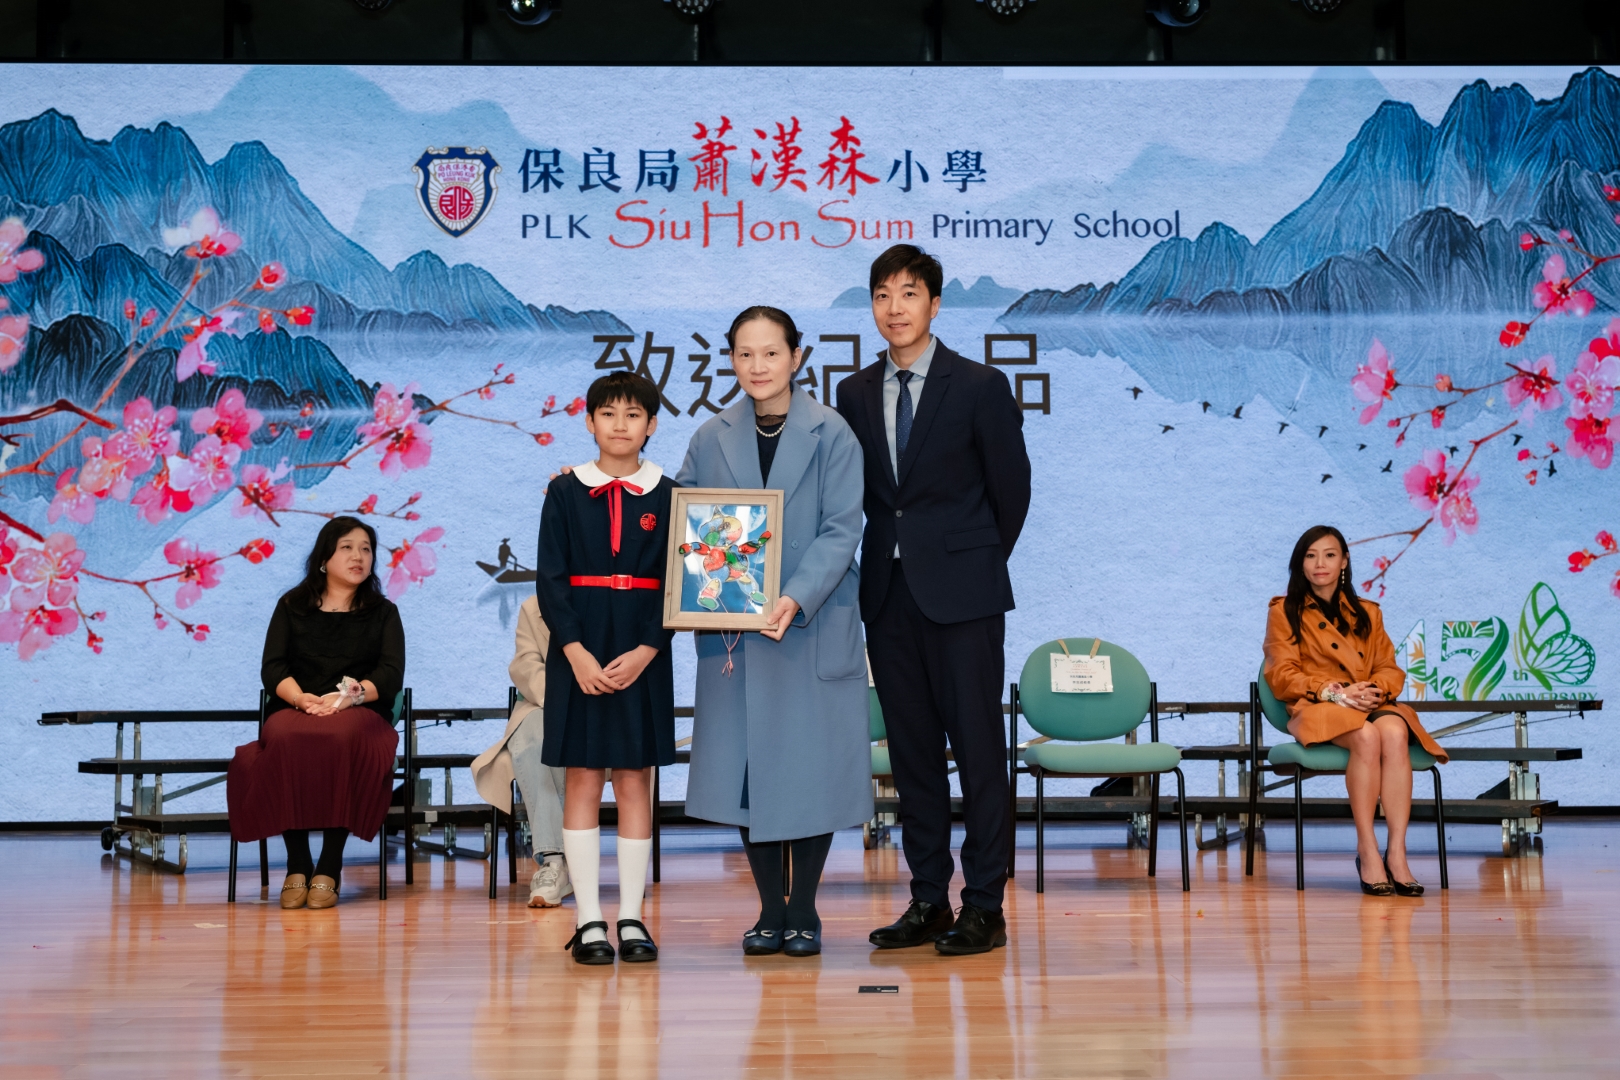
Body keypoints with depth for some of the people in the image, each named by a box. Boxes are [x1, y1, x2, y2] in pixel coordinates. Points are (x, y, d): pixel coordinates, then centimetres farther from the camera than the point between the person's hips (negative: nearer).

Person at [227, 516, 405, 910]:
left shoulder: (383, 612, 17)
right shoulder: (291, 607, 19)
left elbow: (392, 674, 3)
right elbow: (272, 668, 7)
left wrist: (351, 695, -17)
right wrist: (303, 698, -14)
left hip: (361, 714, -1)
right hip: (297, 710, 1)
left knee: (342, 737, -38)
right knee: (285, 739, -36)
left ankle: (330, 867, -34)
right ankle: (297, 865, -31)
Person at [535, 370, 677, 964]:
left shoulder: (666, 495, 4)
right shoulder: (565, 491, 3)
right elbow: (549, 579, -1)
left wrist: (646, 651, -11)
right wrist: (576, 651, -12)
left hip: (643, 653, 0)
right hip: (579, 650, 0)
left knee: (635, 780, 3)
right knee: (582, 780, 1)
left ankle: (631, 918, 9)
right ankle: (589, 920, 6)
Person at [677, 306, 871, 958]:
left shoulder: (831, 434, -3)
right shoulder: (711, 439, 7)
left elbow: (840, 531, -10)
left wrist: (797, 599, -21)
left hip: (814, 627, -3)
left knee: (812, 766, 2)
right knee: (745, 767, 5)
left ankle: (804, 911, 16)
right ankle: (770, 910, 18)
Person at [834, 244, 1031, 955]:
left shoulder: (980, 387, -3)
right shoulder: (855, 394, 10)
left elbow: (1011, 489, 2)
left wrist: (976, 563, 8)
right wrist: (888, 558, 9)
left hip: (962, 592, -5)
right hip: (889, 592, 5)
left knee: (977, 745, -2)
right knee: (911, 748, 8)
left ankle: (984, 907, 5)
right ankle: (928, 902, 16)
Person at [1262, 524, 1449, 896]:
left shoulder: (1367, 613, 24)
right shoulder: (1284, 611, 12)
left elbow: (1391, 669, 14)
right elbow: (1282, 676, 1)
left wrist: (1374, 688, -11)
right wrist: (1333, 692, -15)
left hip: (1371, 704, 3)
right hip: (1316, 710, -3)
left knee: (1394, 732, -35)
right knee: (1366, 737, -37)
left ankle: (1397, 853, -39)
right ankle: (1367, 850, -34)